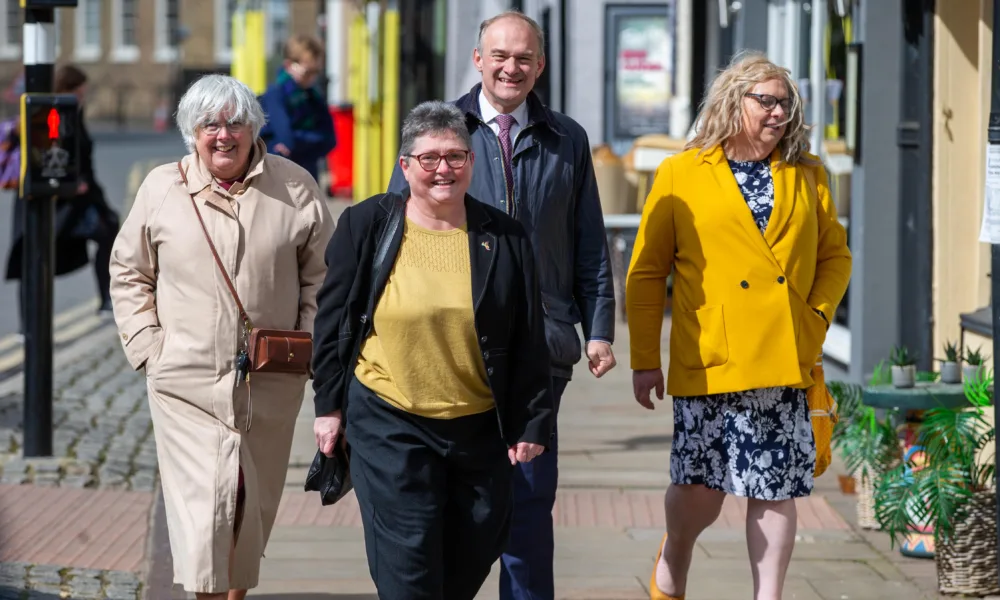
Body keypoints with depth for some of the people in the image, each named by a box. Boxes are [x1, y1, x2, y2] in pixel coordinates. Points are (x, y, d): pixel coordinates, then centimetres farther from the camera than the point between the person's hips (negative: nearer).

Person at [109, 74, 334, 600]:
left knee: (253, 500, 10)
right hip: (187, 379, -1)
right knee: (202, 499, -9)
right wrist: (147, 345, 1)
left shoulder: (294, 188, 1)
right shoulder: (161, 188, 2)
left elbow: (322, 272, 8)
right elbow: (129, 272, 11)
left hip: (270, 381, 1)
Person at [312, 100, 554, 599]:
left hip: (479, 427, 2)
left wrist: (531, 424, 3)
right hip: (389, 425, -2)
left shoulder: (504, 239, 2)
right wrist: (329, 405, 3)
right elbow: (332, 322, 4)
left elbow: (529, 344, 5)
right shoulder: (365, 226, -2)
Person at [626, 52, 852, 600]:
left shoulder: (807, 175, 12)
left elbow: (835, 254, 17)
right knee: (701, 491, -4)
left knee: (776, 492, 2)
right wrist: (644, 359, 1)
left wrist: (817, 316, 0)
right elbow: (646, 272, 4)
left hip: (787, 362, 3)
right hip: (710, 362, -3)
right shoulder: (680, 174, 3)